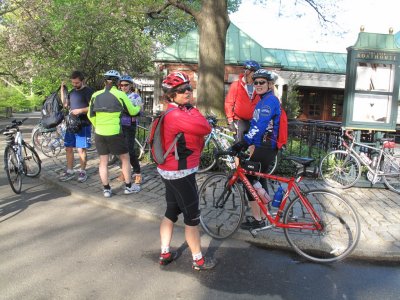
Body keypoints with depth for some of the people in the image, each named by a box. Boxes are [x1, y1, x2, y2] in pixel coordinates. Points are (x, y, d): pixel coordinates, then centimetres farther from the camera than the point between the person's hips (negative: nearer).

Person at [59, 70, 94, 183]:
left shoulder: (88, 91, -8)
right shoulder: (72, 92, 15)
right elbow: (65, 104, 16)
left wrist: (80, 110, -24)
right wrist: (62, 90, 8)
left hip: (83, 125, -7)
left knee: (81, 149, -3)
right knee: (68, 148, 10)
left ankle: (82, 172, 12)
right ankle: (69, 171, 20)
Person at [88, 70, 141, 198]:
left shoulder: (96, 95, 3)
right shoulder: (120, 94, -7)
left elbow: (90, 115, 10)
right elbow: (132, 111, 3)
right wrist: (139, 107, 25)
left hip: (99, 134, 4)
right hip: (115, 133, -4)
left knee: (103, 161, 13)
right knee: (125, 158, 13)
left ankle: (106, 189, 18)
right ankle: (128, 186, 20)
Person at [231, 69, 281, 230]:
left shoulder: (270, 100, -16)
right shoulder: (264, 100, 16)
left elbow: (260, 125, -28)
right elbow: (257, 124, 21)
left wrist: (244, 142, -34)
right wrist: (247, 142, 21)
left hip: (266, 148, -10)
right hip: (263, 145, 10)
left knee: (248, 180, -6)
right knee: (259, 178, 17)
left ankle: (257, 219, 2)